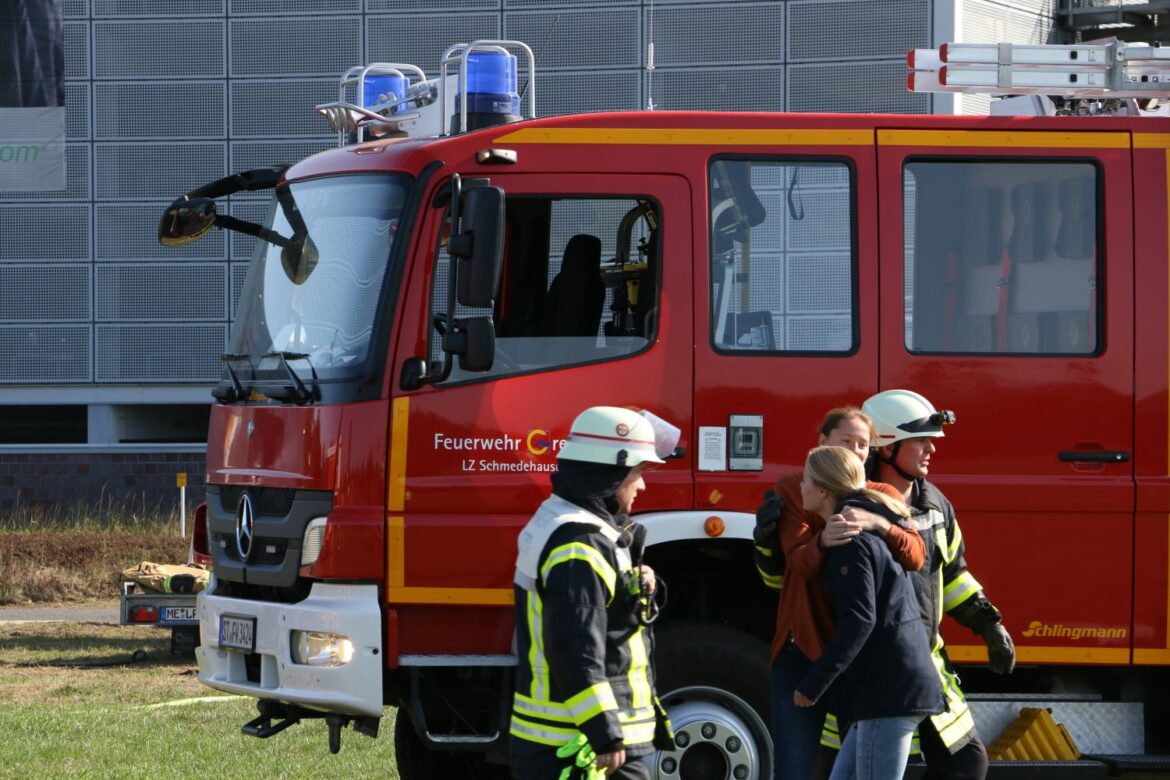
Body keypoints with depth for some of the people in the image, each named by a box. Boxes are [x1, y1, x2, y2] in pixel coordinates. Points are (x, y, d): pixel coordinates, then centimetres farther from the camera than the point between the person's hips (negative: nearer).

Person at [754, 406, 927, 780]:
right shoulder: (793, 489, 0)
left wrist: (880, 525, -31)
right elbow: (799, 562, -14)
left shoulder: (884, 497, 7)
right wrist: (822, 541, -38)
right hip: (804, 650, -2)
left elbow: (916, 554, -11)